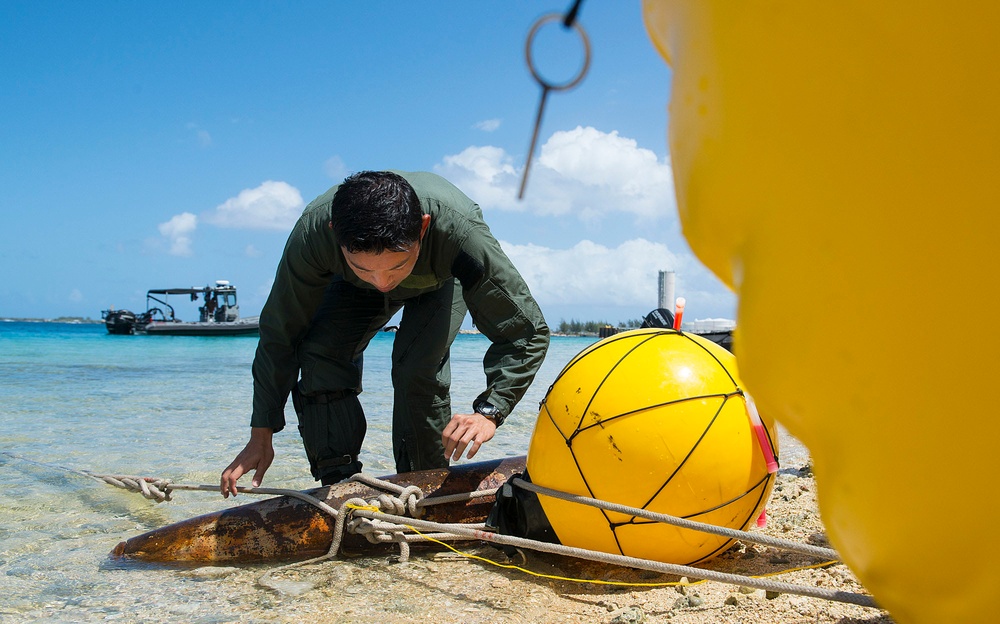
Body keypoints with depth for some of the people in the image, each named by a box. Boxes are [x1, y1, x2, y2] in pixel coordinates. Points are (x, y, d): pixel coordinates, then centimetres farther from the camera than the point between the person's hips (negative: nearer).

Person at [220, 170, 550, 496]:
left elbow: (527, 332, -35)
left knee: (417, 368, -26)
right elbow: (280, 334, -24)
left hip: (442, 278, -2)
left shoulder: (460, 230, -45)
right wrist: (260, 436, -21)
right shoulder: (313, 231, -39)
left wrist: (489, 410, -49)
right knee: (319, 358, -21)